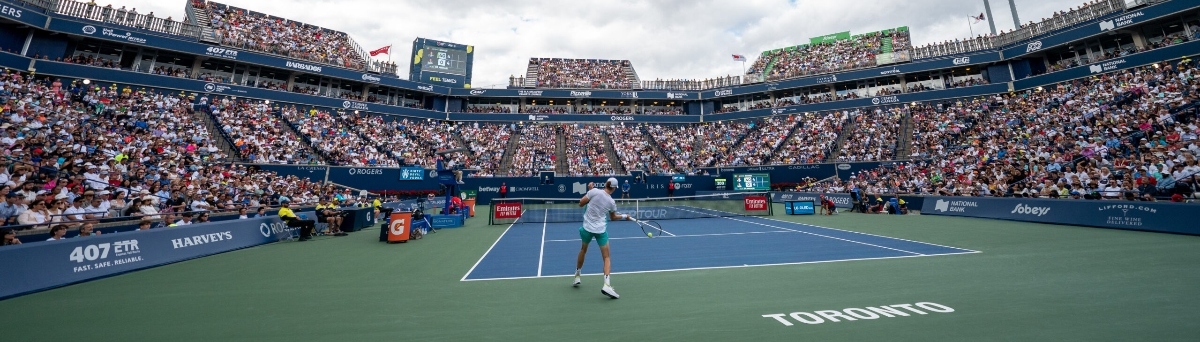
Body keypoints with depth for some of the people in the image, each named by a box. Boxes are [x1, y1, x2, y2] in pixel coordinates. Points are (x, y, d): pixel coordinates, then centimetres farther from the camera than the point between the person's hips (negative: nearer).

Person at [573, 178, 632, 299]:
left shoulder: (594, 191, -10)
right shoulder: (612, 202, -2)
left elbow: (581, 203, -6)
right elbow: (613, 217, 15)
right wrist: (624, 216, 30)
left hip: (587, 227, 1)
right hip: (601, 230, -1)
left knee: (583, 250, 26)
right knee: (606, 258, 7)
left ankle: (577, 277, 37)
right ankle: (606, 285, -10)